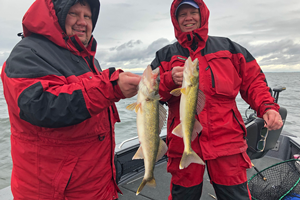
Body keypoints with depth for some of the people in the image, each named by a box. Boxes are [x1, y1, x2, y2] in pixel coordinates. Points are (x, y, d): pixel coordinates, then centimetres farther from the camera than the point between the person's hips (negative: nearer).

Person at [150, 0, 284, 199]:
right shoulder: (165, 56, 10)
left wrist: (267, 106, -4)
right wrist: (170, 80, -17)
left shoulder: (228, 47, 11)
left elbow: (252, 81, 12)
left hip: (227, 139, 1)